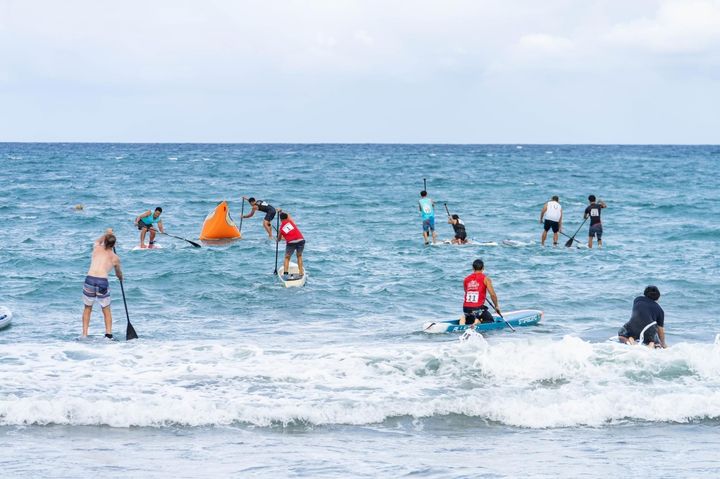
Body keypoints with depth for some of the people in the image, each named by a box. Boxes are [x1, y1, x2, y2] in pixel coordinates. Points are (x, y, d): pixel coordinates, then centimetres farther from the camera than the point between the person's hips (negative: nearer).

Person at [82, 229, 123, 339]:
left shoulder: (97, 248, 12)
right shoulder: (115, 258, 10)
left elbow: (98, 241, 40)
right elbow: (118, 273, 29)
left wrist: (106, 234, 52)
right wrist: (120, 277, 51)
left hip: (89, 279, 1)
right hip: (102, 282, -1)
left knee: (87, 308, 18)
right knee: (106, 310, 15)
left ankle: (84, 334, 15)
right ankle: (108, 334, 8)